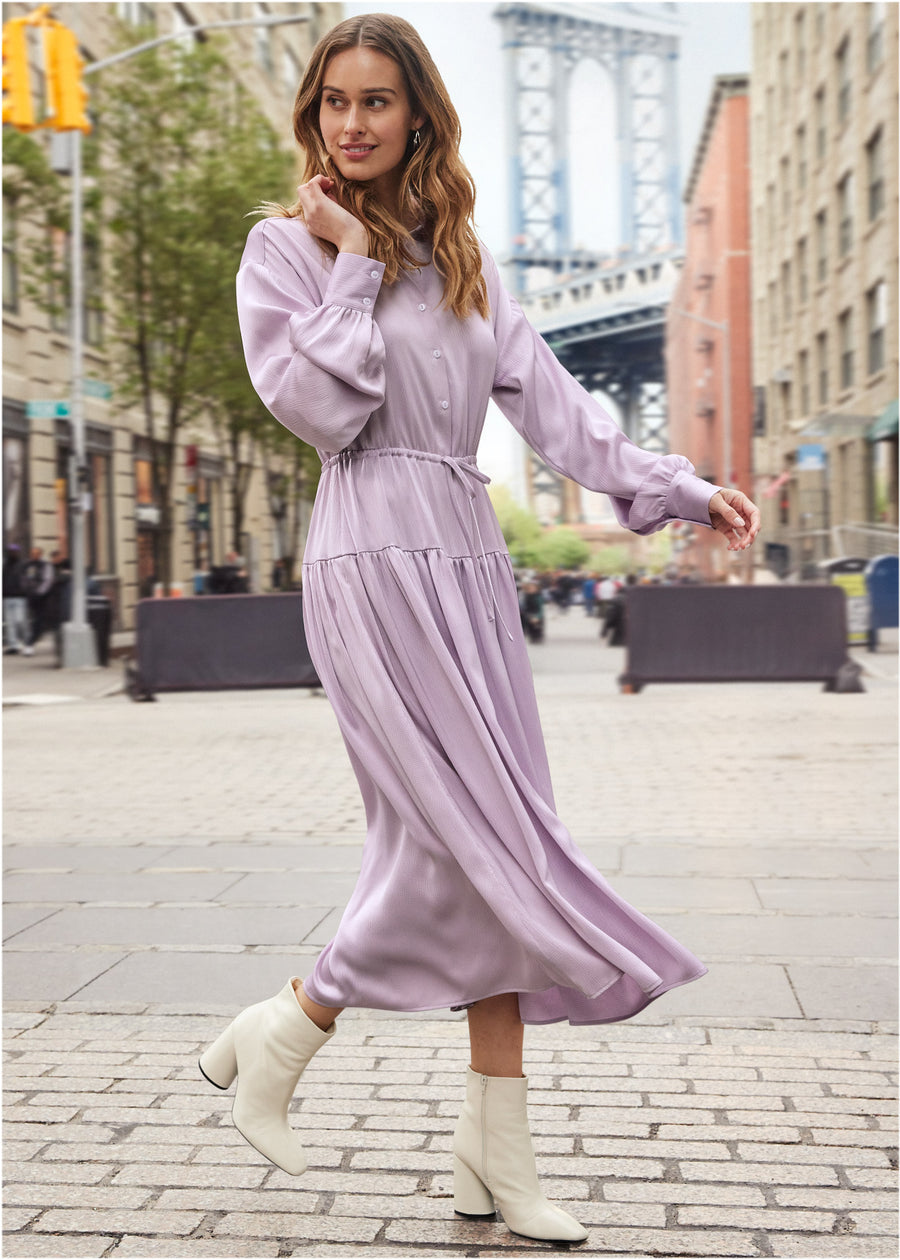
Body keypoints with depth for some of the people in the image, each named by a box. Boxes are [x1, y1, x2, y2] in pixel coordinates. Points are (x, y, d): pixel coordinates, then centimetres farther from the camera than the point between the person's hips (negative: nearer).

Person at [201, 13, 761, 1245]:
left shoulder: (460, 255, 19)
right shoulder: (286, 245, 3)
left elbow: (545, 395, 12)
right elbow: (318, 407, -10)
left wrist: (677, 487, 3)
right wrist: (349, 263, -9)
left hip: (469, 556, 6)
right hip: (375, 554, -6)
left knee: (486, 847, 3)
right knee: (475, 842, -11)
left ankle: (498, 1149, 11)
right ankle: (279, 1035, 9)